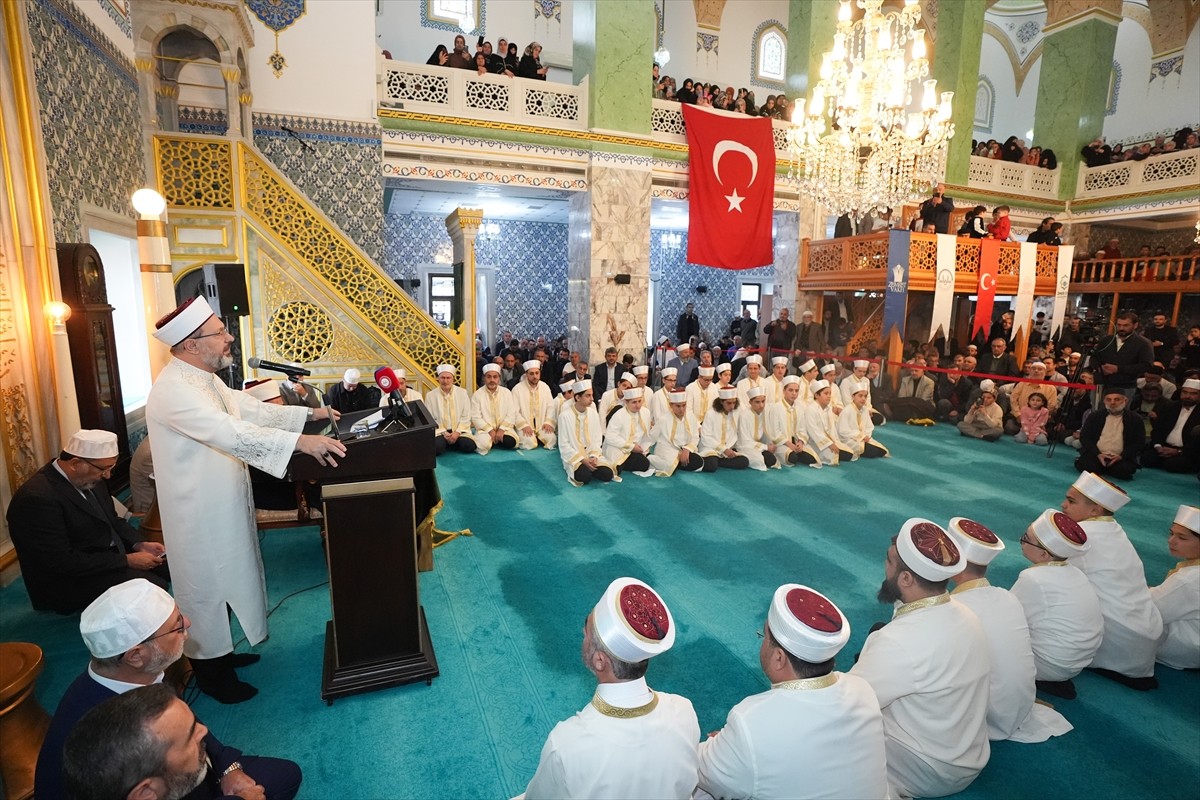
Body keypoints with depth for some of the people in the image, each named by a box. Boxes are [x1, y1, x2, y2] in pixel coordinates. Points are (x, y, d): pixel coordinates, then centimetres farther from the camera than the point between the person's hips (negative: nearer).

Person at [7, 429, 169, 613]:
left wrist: (139, 544, -5)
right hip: (69, 583, -8)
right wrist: (127, 560, -22)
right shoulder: (37, 498, -25)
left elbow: (111, 520, 13)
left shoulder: (87, 479, 1)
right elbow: (63, 562, -26)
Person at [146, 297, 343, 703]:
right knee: (207, 590, 9)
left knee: (224, 585, 22)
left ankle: (221, 653, 41)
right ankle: (211, 674, 28)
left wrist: (309, 414, 6)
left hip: (223, 507, 10)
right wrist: (300, 441, -44)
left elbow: (251, 409, 11)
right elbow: (232, 433, -38)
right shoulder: (173, 390, -27)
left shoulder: (204, 379, 6)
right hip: (201, 514, -9)